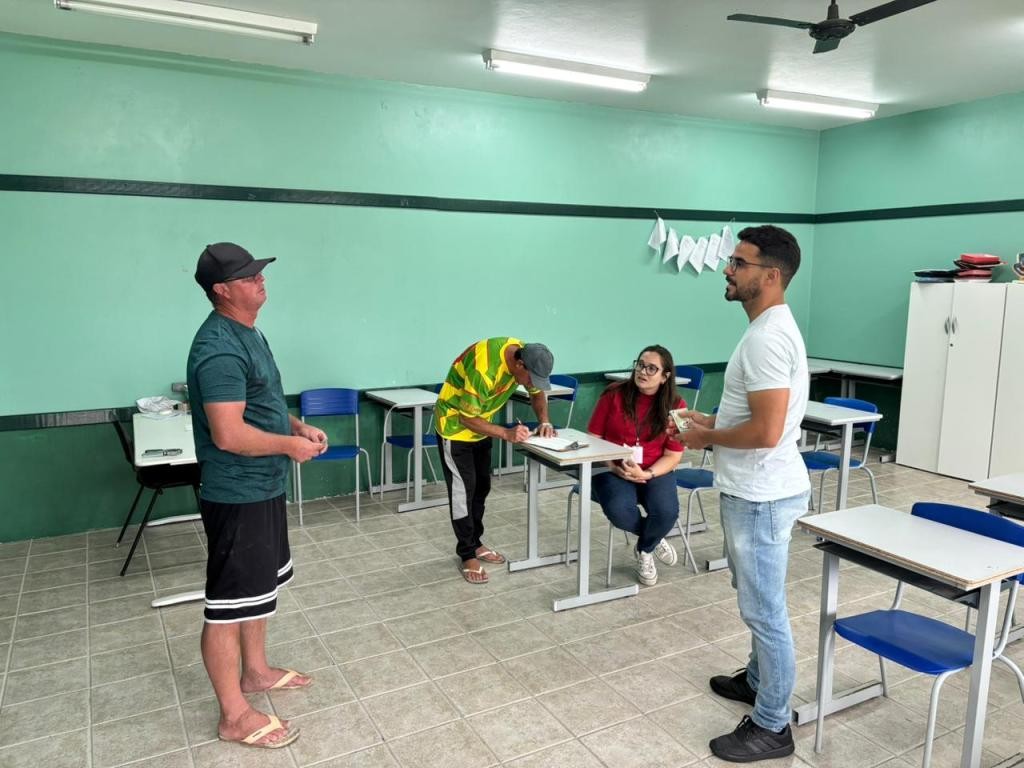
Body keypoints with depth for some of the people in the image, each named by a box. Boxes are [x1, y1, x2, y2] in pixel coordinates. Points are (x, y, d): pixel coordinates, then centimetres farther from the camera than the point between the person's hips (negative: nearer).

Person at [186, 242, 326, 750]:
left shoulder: (247, 333, 10)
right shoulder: (220, 348, -23)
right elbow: (229, 434, -29)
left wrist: (299, 426, 6)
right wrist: (290, 445, -16)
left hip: (262, 488, 11)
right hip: (236, 495, -10)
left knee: (259, 586, 23)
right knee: (229, 602, 3)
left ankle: (255, 671, 42)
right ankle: (234, 716, 17)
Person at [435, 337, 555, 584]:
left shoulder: (526, 355, -15)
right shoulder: (484, 369, -38)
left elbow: (537, 393, 3)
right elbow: (467, 418, -29)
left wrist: (544, 421, -15)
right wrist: (506, 433, -35)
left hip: (479, 424, 8)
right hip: (455, 424, -8)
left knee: (481, 486, 13)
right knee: (463, 489, -5)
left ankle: (475, 543, 27)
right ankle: (467, 555, 6)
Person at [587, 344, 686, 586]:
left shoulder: (675, 406, -5)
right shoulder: (614, 394, -7)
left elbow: (673, 456, -3)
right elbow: (593, 437, -1)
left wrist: (646, 474, -21)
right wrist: (613, 467, -16)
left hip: (655, 471, 1)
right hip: (614, 469, -1)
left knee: (666, 512, -29)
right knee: (619, 512, -32)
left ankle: (645, 549, 9)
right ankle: (654, 539, 6)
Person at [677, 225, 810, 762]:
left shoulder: (767, 337, -24)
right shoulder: (769, 328, 10)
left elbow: (766, 431, -28)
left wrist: (707, 438, -13)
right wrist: (713, 421, 10)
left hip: (761, 496, -11)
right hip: (754, 491, 11)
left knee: (764, 610, 3)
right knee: (758, 602, 24)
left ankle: (771, 726, 19)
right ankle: (760, 681, 43)